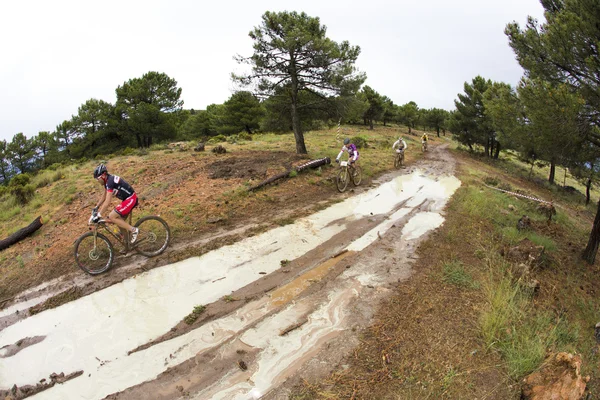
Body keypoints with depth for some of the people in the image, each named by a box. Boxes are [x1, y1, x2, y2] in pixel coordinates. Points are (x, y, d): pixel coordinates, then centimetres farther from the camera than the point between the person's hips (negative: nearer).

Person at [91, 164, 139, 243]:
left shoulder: (110, 181, -22)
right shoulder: (108, 180, 8)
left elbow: (107, 202, -25)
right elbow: (103, 197, 21)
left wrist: (98, 216, -22)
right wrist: (96, 208, 22)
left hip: (130, 199, -10)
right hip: (127, 199, 10)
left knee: (111, 217, -11)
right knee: (119, 221, 11)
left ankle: (133, 230, -7)